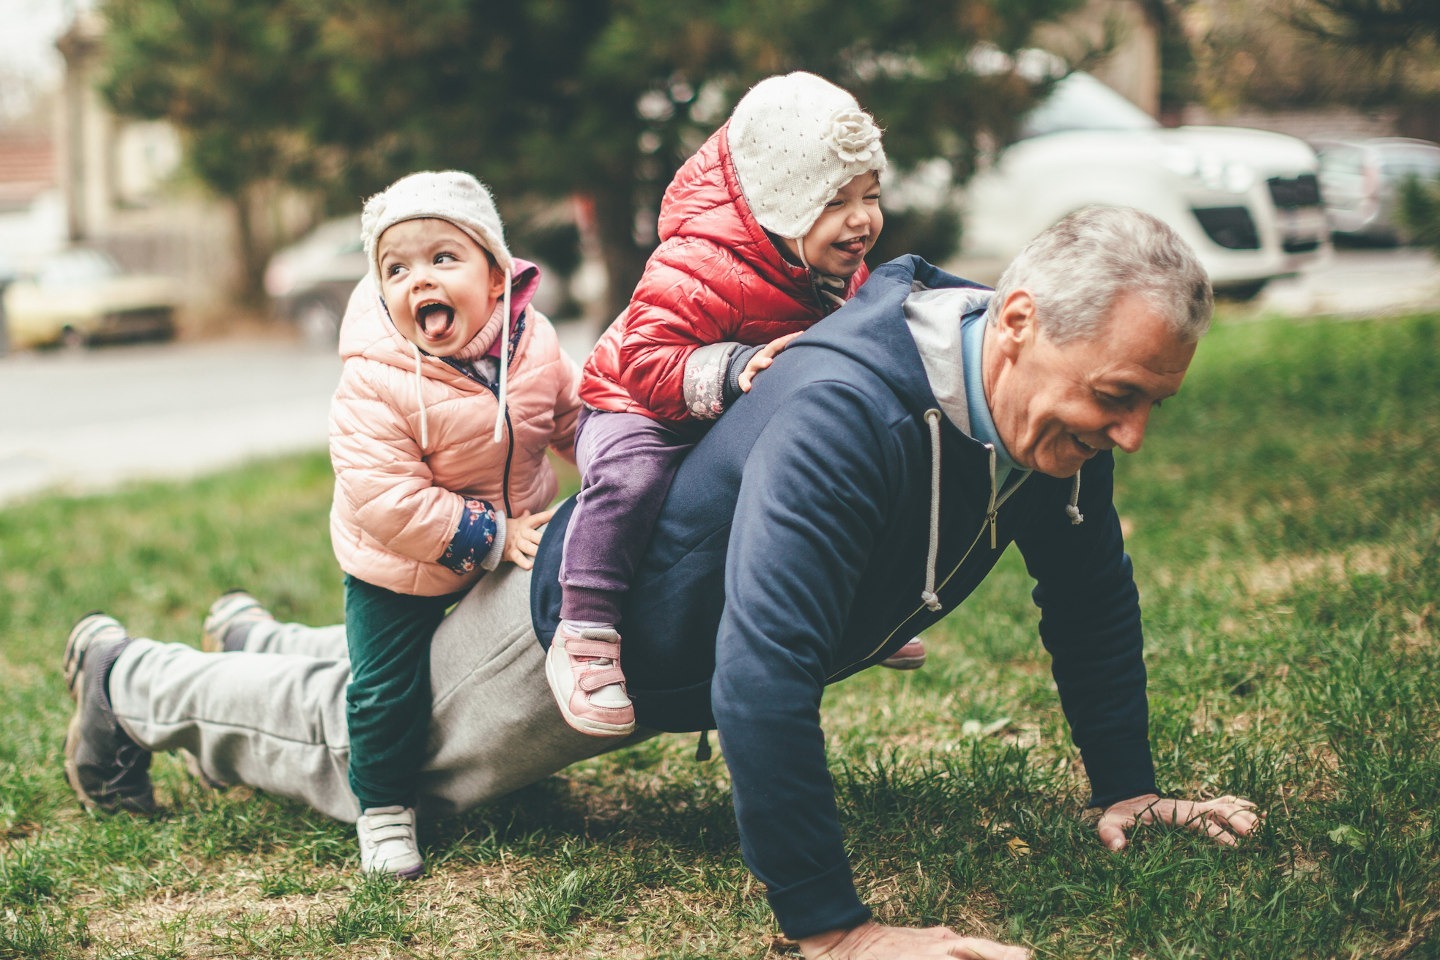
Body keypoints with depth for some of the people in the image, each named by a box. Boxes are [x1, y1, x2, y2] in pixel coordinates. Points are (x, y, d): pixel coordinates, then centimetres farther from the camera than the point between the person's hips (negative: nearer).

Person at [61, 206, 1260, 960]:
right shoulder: (845, 413, -46)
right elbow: (763, 678, -51)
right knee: (362, 746, 17)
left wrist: (1126, 790, -1)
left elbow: (1091, 595, -2)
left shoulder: (1058, 400, -19)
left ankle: (261, 644, 58)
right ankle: (127, 677, 41)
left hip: (679, 655, 8)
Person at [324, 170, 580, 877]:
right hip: (399, 565, -5)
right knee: (389, 687, -2)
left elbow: (573, 415, 5)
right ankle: (383, 809, 21)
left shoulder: (532, 342, -16)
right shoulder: (375, 382, -33)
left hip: (515, 536, 5)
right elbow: (385, 500, -36)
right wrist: (492, 537, -33)